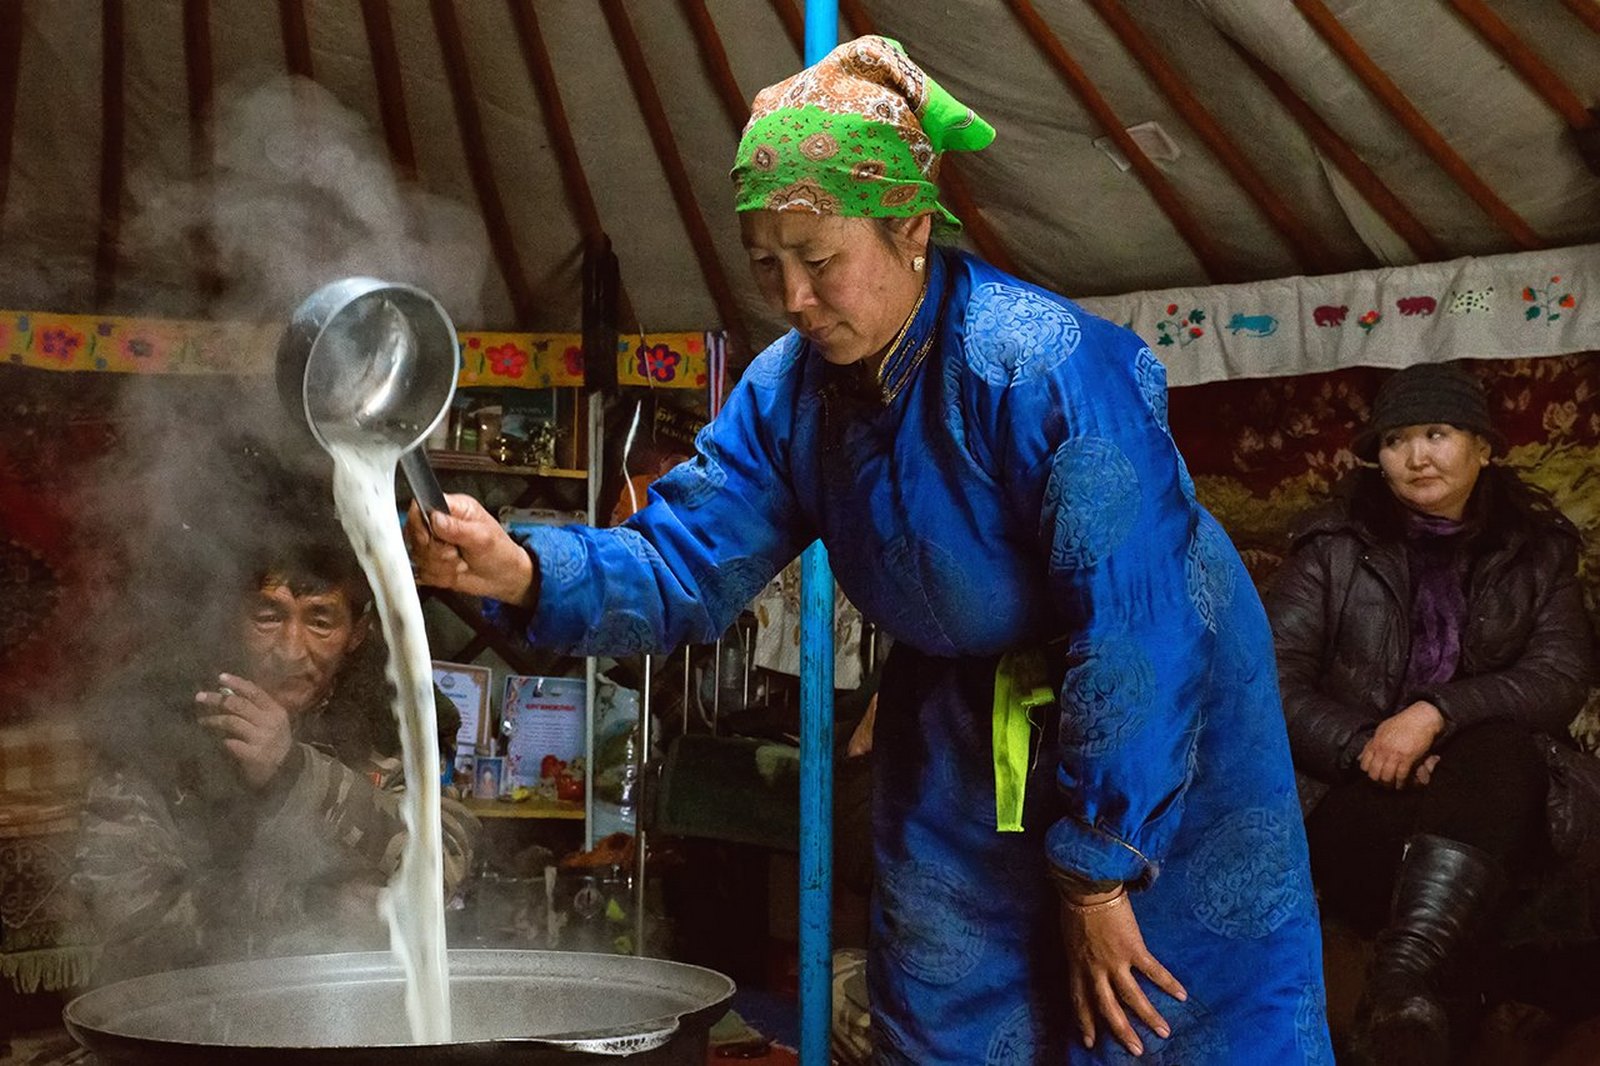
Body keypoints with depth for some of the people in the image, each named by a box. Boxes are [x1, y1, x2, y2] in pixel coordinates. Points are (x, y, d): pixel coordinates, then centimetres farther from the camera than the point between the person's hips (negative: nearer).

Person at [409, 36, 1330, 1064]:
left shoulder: (1047, 368, -29)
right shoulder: (789, 389, -6)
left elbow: (1137, 639, -28)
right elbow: (683, 564, -9)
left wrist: (1097, 877, -22)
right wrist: (524, 571, -29)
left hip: (1163, 738, -6)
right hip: (961, 741, 6)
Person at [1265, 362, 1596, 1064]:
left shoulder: (1538, 549, 14)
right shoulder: (1335, 546, 11)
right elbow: (1274, 676, 0)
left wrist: (1437, 712, -18)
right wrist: (1365, 746, -17)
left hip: (1487, 793, 1)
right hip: (1362, 791, 0)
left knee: (1496, 750, -38)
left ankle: (1400, 983, -54)